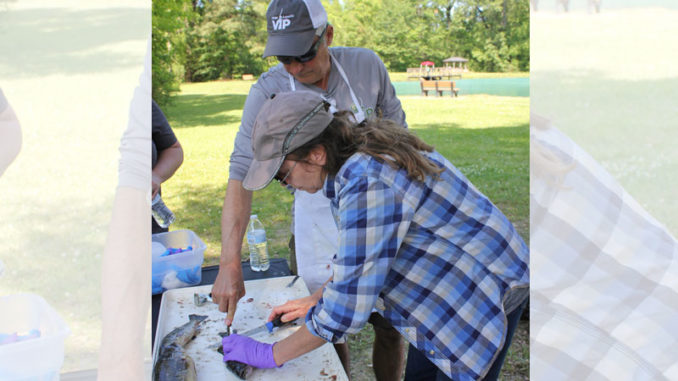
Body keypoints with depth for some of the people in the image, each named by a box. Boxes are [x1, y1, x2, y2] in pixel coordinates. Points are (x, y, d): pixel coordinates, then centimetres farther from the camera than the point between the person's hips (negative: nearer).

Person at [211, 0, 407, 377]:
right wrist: (230, 262, -30)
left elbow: (397, 128, 4)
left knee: (392, 323, 10)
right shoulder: (267, 92, -17)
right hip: (318, 216, -1)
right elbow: (242, 175, -22)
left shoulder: (367, 65, -11)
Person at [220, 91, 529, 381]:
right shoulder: (361, 151, -5)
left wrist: (272, 355, -18)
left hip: (484, 291, -9)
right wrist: (315, 300, 8)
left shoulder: (366, 184, -34)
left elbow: (346, 309, -30)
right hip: (448, 285, 9)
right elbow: (360, 247, 9)